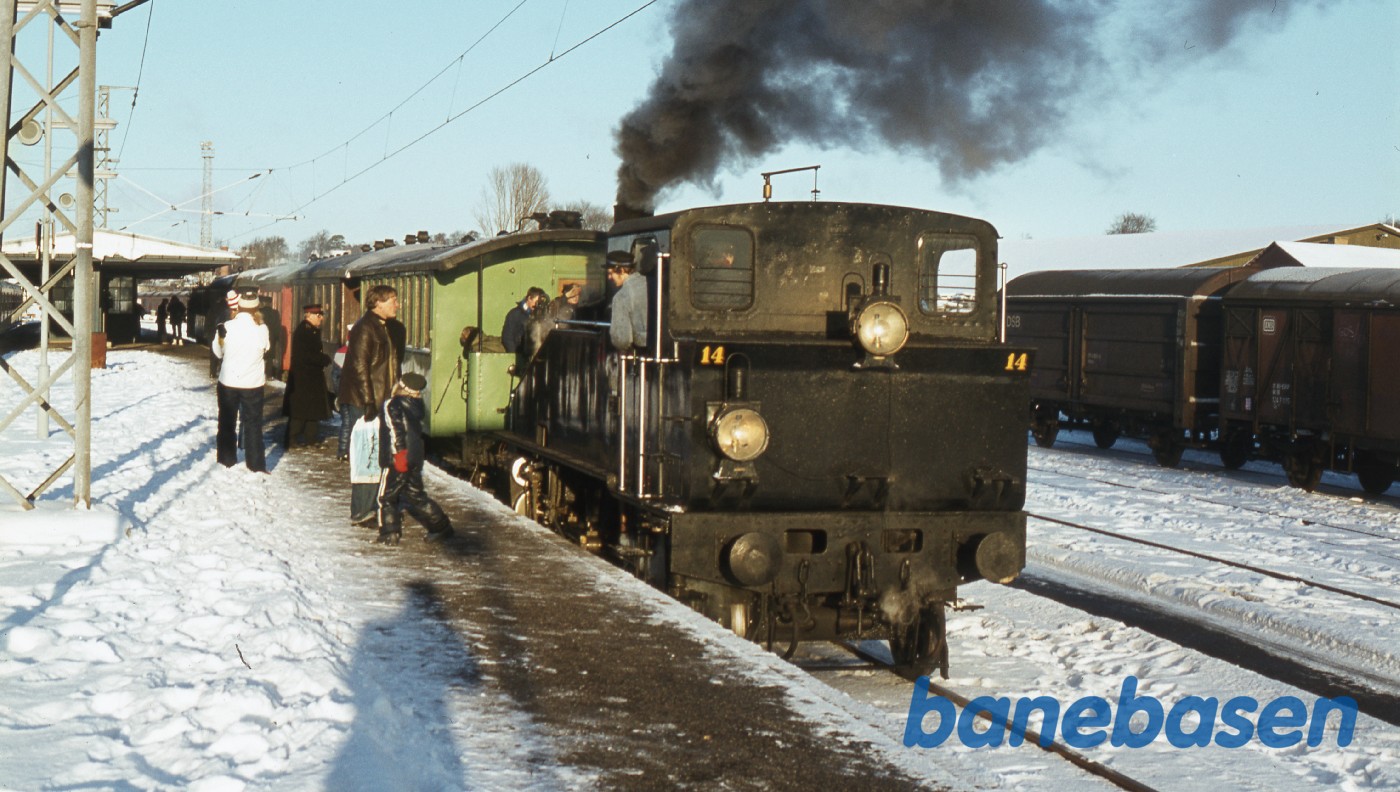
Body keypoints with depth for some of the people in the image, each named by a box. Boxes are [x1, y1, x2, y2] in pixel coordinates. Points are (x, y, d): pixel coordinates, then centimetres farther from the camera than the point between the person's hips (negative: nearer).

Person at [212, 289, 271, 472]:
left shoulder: (227, 327, -13)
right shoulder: (262, 329, -12)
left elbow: (218, 352, 2)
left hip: (228, 381, 0)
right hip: (253, 382, 0)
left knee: (227, 422, 16)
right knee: (253, 423, 8)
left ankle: (227, 459, 24)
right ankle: (256, 464, 8)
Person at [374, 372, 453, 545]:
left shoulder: (392, 406, -11)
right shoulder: (417, 405, 12)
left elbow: (395, 431, -21)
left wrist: (399, 453, -24)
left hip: (397, 460, -7)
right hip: (416, 458, 7)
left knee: (386, 497, 3)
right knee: (415, 495, 16)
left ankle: (390, 534, 1)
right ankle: (441, 526, 14)